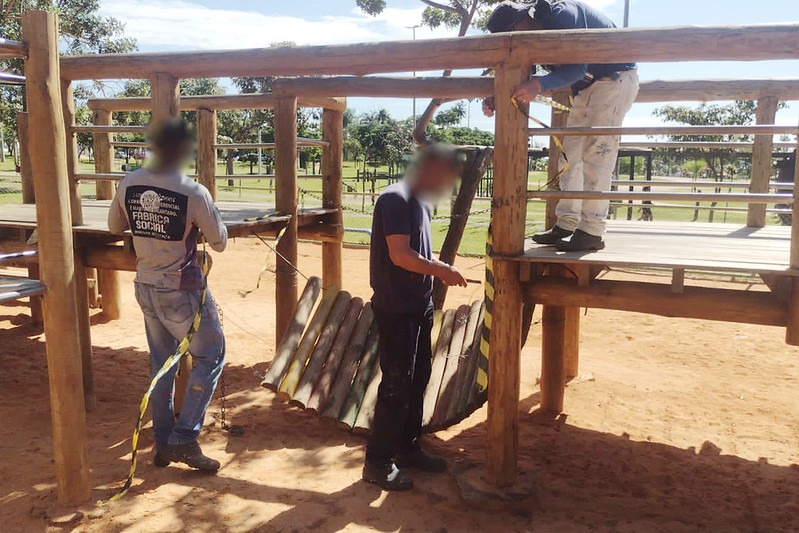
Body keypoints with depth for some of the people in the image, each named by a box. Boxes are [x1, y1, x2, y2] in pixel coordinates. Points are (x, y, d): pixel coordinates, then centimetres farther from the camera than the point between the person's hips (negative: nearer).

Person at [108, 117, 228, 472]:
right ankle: (184, 439, 7)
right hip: (182, 292, -6)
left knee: (161, 361, 17)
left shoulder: (128, 185, -4)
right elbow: (219, 243, -8)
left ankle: (163, 443, 25)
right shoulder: (194, 193, -19)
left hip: (145, 288, 6)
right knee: (210, 356, 9)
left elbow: (114, 227, 12)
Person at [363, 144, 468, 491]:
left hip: (418, 307, 10)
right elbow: (400, 255, -23)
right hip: (395, 309, -10)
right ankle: (377, 464, 9)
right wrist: (442, 270, -15)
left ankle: (407, 449, 31)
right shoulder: (395, 199, -16)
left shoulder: (419, 202, 14)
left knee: (418, 379, 16)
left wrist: (440, 270, 4)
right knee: (397, 386, -4)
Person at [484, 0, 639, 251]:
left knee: (596, 152, -16)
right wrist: (494, 98, -14)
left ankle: (592, 231, -15)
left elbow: (577, 67, -32)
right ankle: (566, 223, 9)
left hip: (616, 77, -9)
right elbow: (521, 75, 5)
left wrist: (539, 84, -45)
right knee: (570, 153, 5)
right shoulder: (536, 36, 2)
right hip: (588, 85, 9)